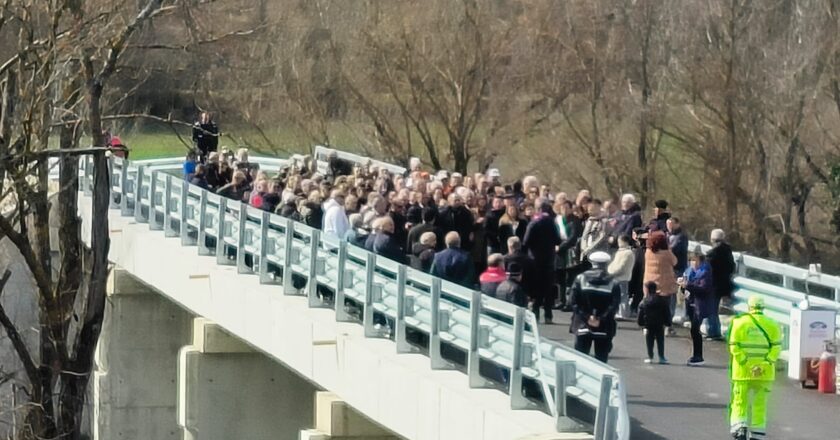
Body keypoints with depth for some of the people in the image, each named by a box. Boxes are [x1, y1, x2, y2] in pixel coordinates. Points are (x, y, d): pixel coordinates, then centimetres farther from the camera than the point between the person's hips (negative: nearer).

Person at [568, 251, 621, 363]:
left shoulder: (580, 279, -1)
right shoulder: (613, 284, -3)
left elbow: (574, 303, -7)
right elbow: (614, 306, -11)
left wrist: (586, 317, -7)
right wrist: (601, 319, -9)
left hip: (583, 326, 1)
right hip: (604, 329, -1)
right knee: (601, 360, 5)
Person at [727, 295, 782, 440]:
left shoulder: (740, 323, -2)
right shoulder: (772, 325, 2)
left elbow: (734, 347, -9)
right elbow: (776, 347, -7)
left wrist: (745, 363, -9)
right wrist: (766, 363, -11)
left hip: (743, 370, -1)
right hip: (764, 372, 1)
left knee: (740, 402, 7)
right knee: (760, 403, 10)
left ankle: (739, 427, -11)